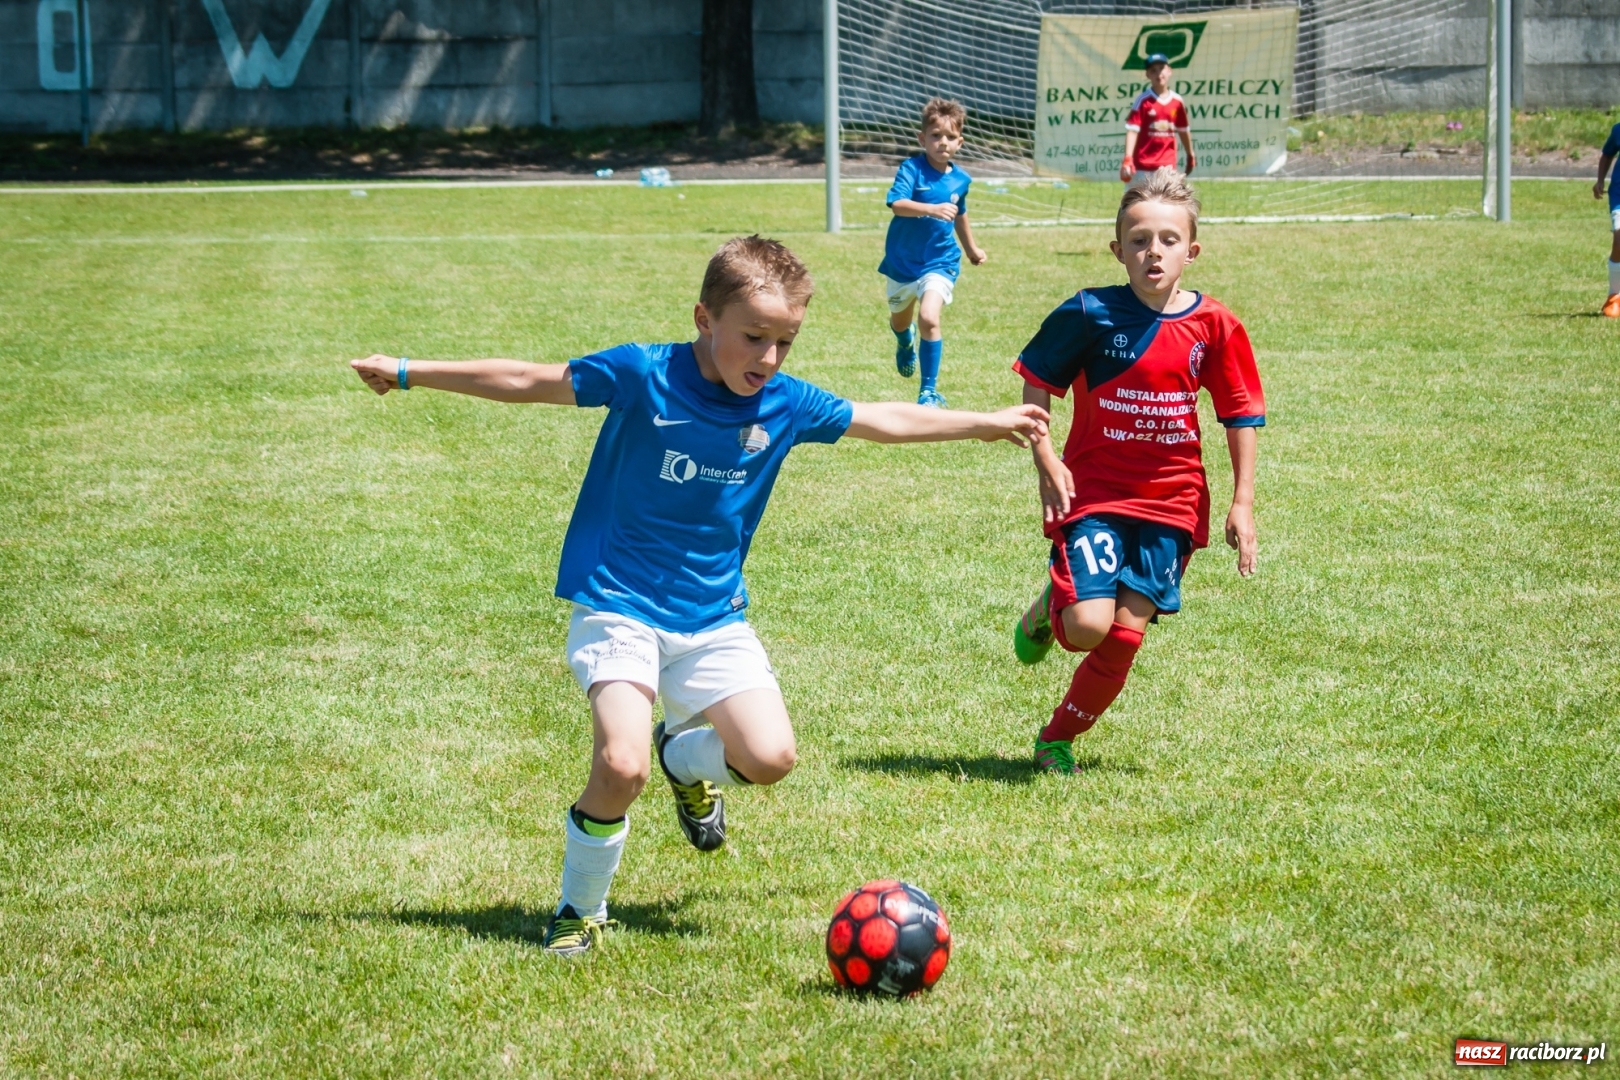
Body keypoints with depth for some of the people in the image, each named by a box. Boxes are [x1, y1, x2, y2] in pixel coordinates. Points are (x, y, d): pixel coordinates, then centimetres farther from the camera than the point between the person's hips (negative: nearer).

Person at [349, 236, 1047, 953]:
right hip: (618, 607, -4)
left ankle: (684, 757, 24)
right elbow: (528, 382, -6)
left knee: (770, 757, -12)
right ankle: (580, 911, 3)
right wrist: (408, 373, -2)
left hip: (714, 617, 4)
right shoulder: (642, 375, -15)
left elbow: (886, 420, 14)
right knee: (621, 766, -24)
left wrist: (991, 423, 20)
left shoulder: (786, 404, -2)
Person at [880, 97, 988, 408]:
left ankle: (929, 391, -13)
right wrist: (933, 210, -49)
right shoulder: (912, 169, -16)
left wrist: (971, 248, 33)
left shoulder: (960, 179, -1)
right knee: (900, 319, 23)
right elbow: (897, 204, -33)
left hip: (939, 262, 0)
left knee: (929, 318, -22)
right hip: (902, 262, 0)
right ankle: (905, 343, 62)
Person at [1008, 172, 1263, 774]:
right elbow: (1036, 388, 3)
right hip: (1093, 493, -2)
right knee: (1088, 625, -18)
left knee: (1125, 637, -2)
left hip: (1170, 504, 2)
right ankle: (1048, 611, 18)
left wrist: (1242, 504, 2)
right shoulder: (1089, 314, -7)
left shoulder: (1213, 327, -2)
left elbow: (1242, 416, 7)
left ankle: (1057, 740, 19)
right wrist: (1046, 463, -9)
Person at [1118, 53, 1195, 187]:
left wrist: (1190, 156, 26)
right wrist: (1127, 160, -24)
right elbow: (1132, 130, -13)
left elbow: (1183, 130, 17)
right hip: (1142, 166, -3)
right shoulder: (1143, 100, -6)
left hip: (1167, 167, 3)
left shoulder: (1177, 102, 5)